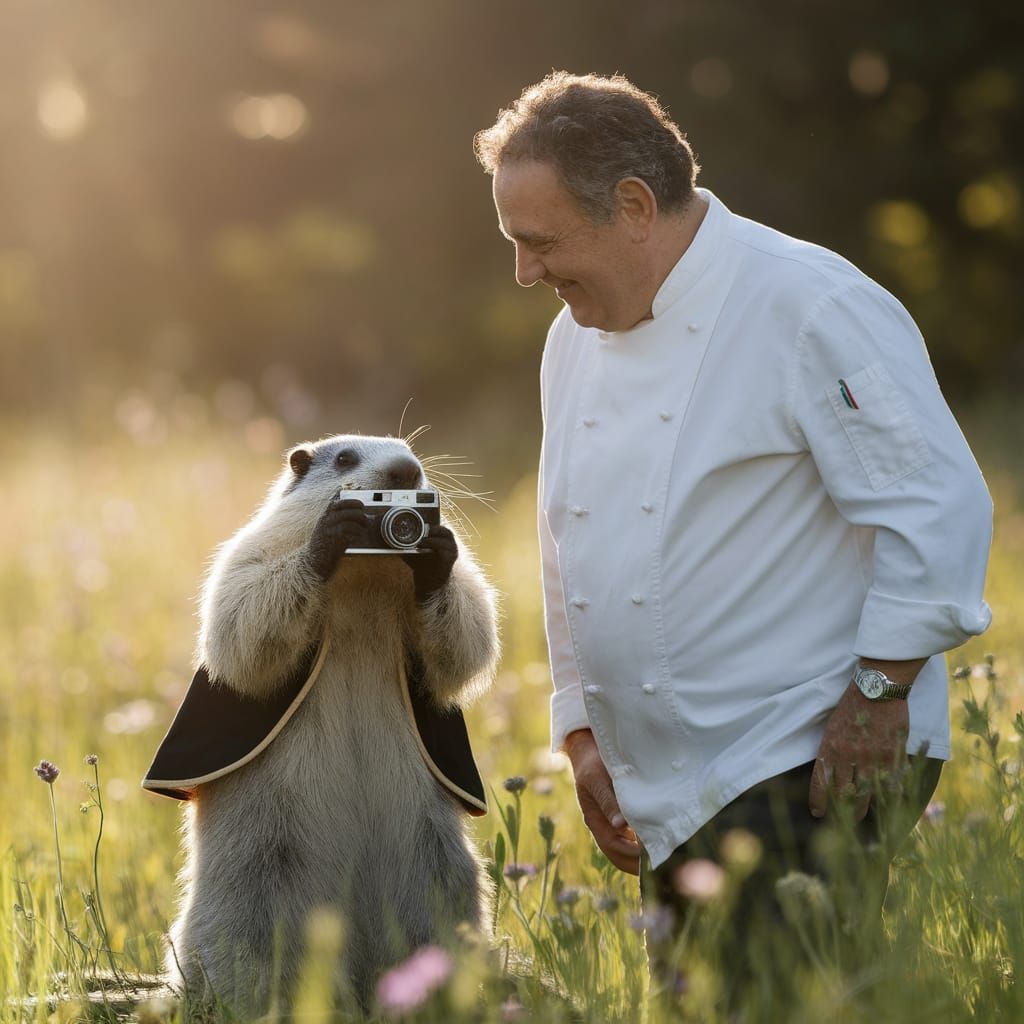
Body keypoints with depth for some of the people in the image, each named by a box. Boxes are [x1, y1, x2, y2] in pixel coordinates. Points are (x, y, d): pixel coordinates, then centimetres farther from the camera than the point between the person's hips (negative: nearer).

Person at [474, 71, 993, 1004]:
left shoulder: (808, 305, -12)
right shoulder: (576, 340, 13)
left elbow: (938, 506, -14)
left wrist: (878, 690, -16)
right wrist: (583, 735, 19)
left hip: (815, 763, -8)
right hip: (671, 798, 8)